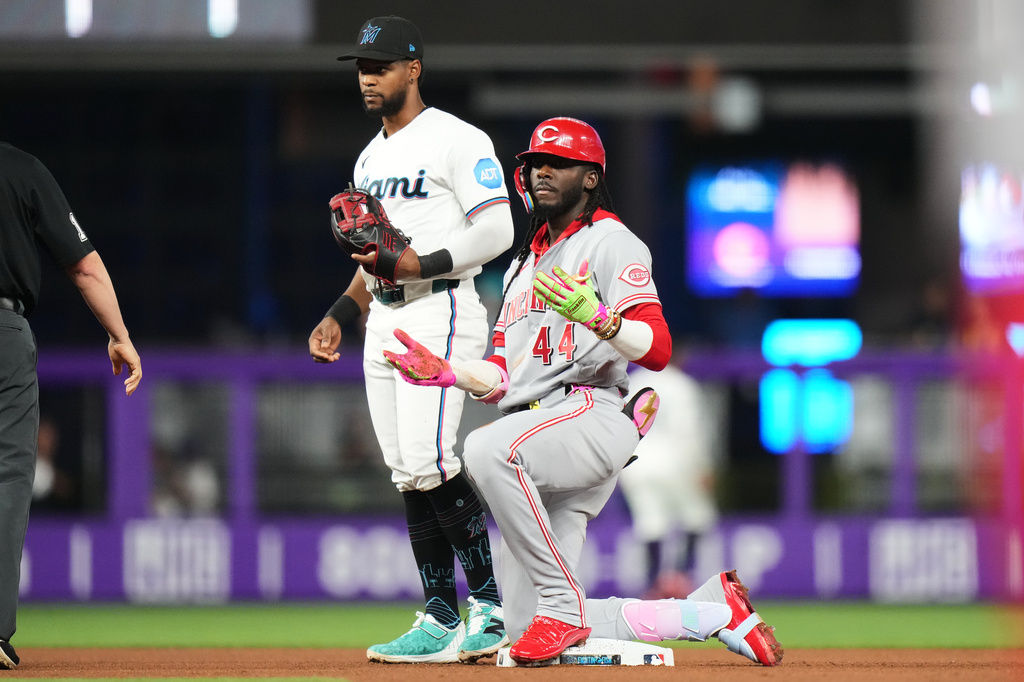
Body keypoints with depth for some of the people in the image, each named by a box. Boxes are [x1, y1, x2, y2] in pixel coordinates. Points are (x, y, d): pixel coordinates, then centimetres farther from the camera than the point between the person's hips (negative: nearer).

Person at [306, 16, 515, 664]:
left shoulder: (457, 141, -7)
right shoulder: (371, 158, 20)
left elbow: (496, 229, -14)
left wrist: (422, 264, -22)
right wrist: (339, 315, 15)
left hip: (441, 312, -9)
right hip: (384, 322, 9)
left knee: (429, 461, -19)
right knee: (409, 474, 4)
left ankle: (490, 604, -10)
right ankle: (442, 622, 5)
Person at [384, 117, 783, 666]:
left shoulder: (610, 242, 1)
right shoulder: (525, 265, 27)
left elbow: (656, 349, -14)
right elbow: (503, 376, 22)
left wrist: (595, 317, -32)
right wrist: (446, 373, 3)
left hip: (591, 412, -9)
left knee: (487, 449, -40)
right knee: (526, 632, 2)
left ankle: (563, 604, -28)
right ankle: (712, 610, 15)